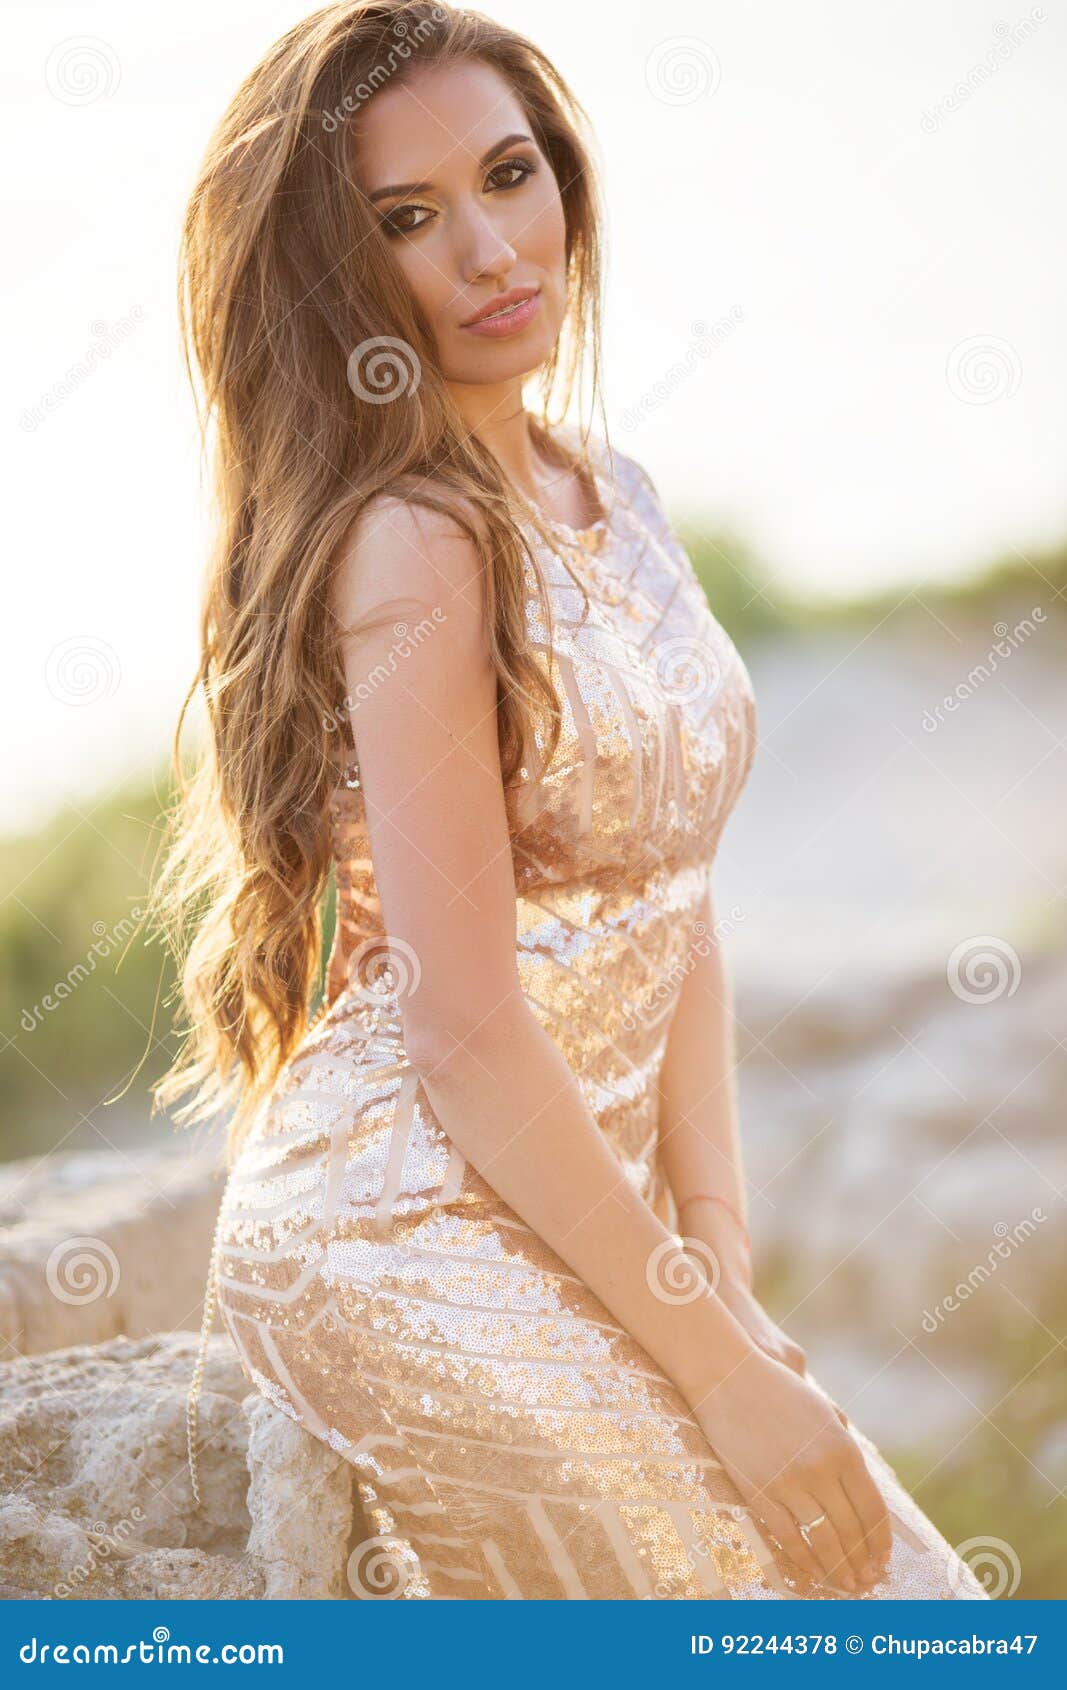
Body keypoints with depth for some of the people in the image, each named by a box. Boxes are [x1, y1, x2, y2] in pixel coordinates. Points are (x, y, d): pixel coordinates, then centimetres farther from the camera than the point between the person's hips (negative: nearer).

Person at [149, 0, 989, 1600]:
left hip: (573, 1210, 8)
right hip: (411, 1249, -8)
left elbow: (680, 904, 8)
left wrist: (718, 1254, 0)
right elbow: (468, 1039, -21)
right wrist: (722, 1364, -15)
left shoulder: (610, 494, 8)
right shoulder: (414, 543, -19)